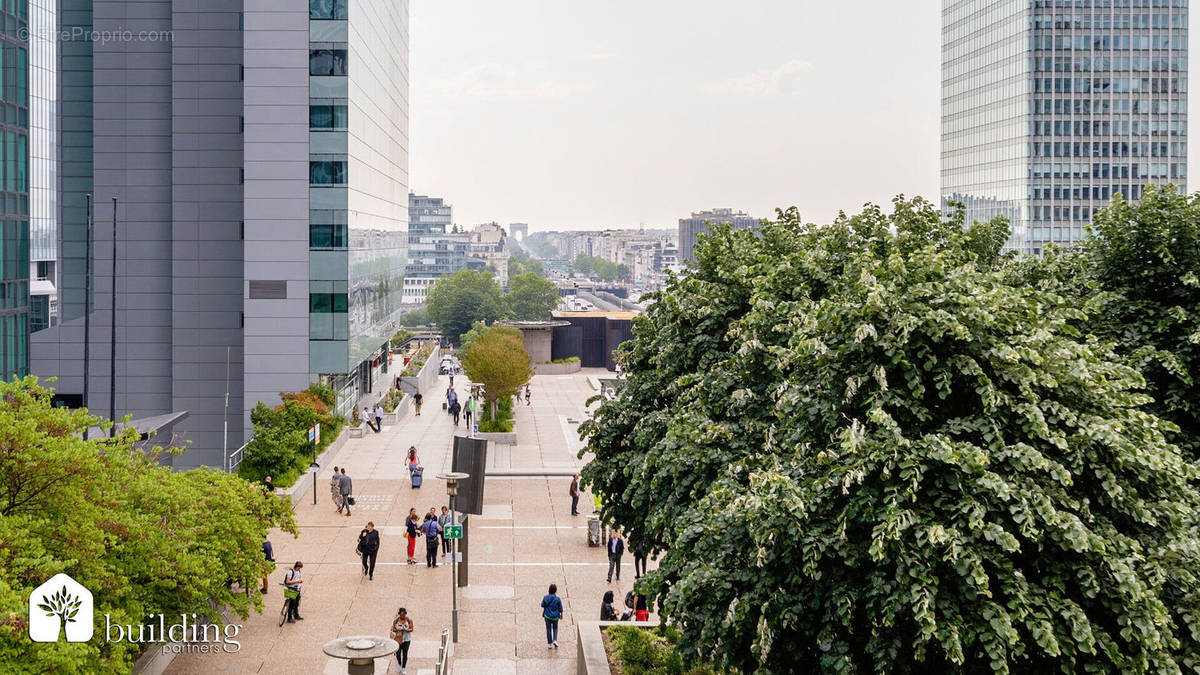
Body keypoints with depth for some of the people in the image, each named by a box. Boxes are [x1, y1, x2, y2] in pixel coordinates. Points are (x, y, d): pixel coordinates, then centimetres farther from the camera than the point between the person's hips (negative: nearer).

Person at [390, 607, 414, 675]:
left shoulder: (409, 620, -5)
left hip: (406, 639, -1)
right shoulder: (395, 621, -3)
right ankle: (399, 664, 33)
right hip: (398, 639, 1)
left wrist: (406, 630, -26)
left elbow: (411, 629, -6)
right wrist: (397, 630, -22)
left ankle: (404, 668, 13)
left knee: (405, 654, 0)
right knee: (398, 653, 2)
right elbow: (393, 629, -1)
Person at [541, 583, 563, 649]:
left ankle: (549, 644, 16)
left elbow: (543, 605, -1)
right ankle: (555, 640, 2)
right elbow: (560, 608, -5)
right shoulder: (557, 599, -15)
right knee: (555, 628, 21)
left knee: (548, 629, 14)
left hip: (547, 616, 1)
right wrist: (561, 614, 11)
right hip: (555, 616, -1)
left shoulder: (545, 597, -13)